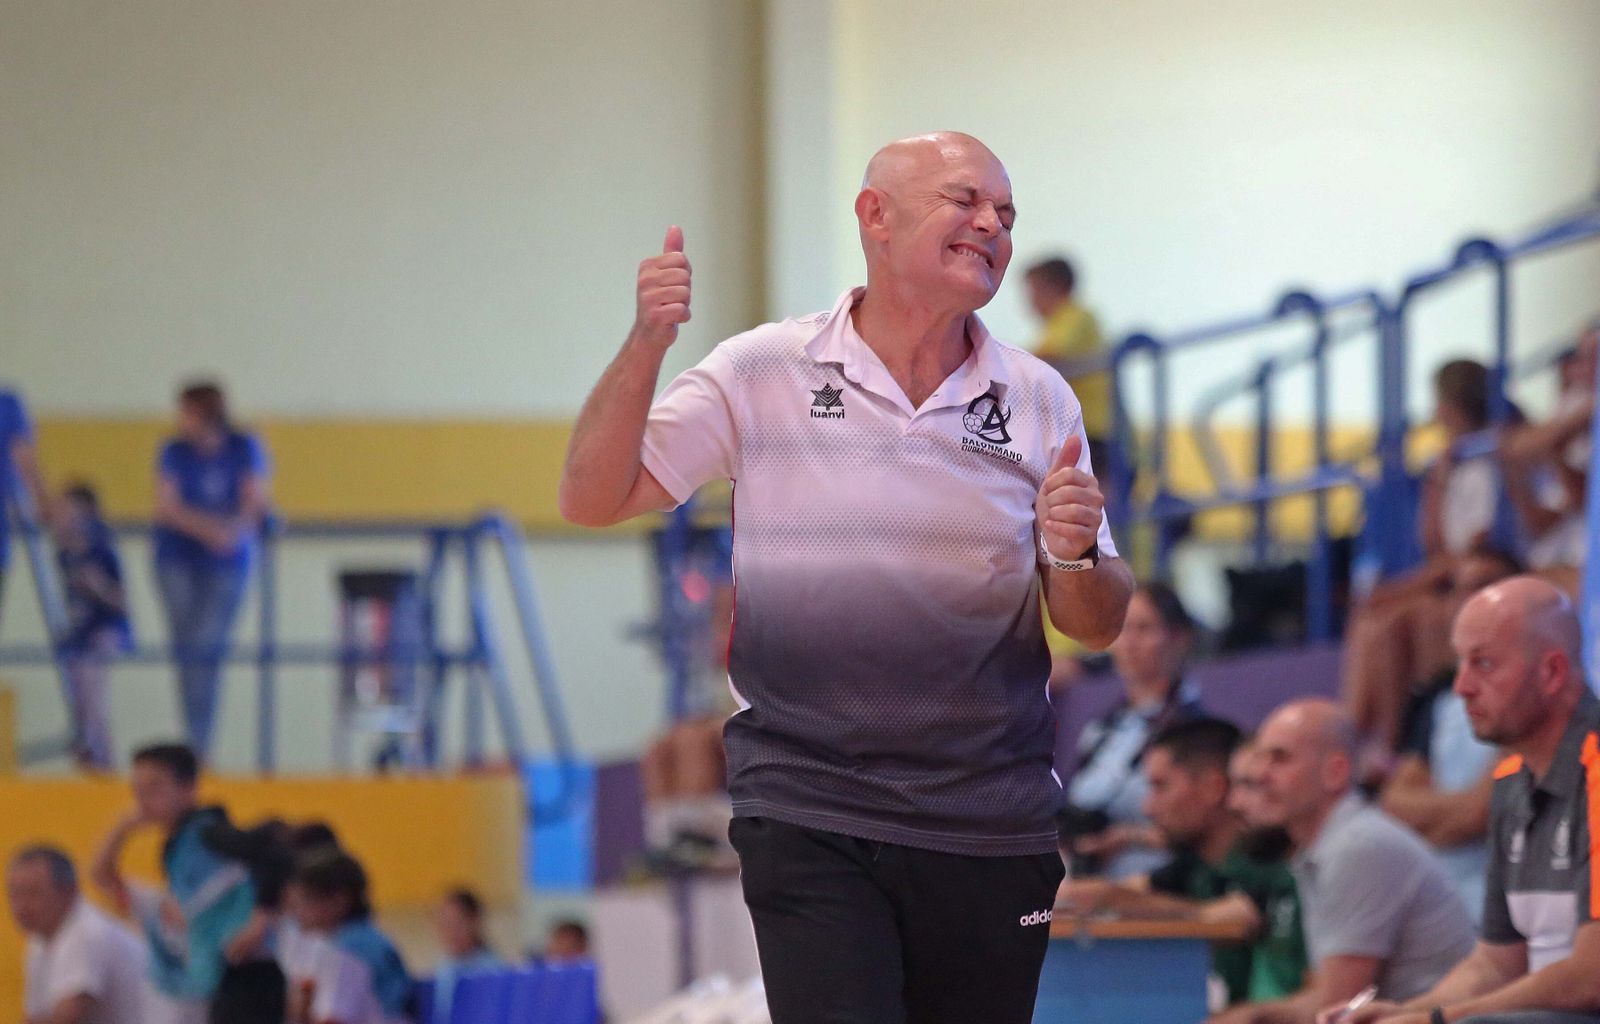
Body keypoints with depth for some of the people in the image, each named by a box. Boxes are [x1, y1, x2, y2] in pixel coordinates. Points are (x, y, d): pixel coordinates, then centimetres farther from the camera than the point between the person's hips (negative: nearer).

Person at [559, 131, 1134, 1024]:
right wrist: (645, 345, -14)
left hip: (991, 831, 3)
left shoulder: (1040, 401, 8)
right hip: (808, 811, -3)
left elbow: (1098, 627, 9)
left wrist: (1075, 557, -14)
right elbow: (594, 499, -1)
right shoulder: (763, 373, 3)